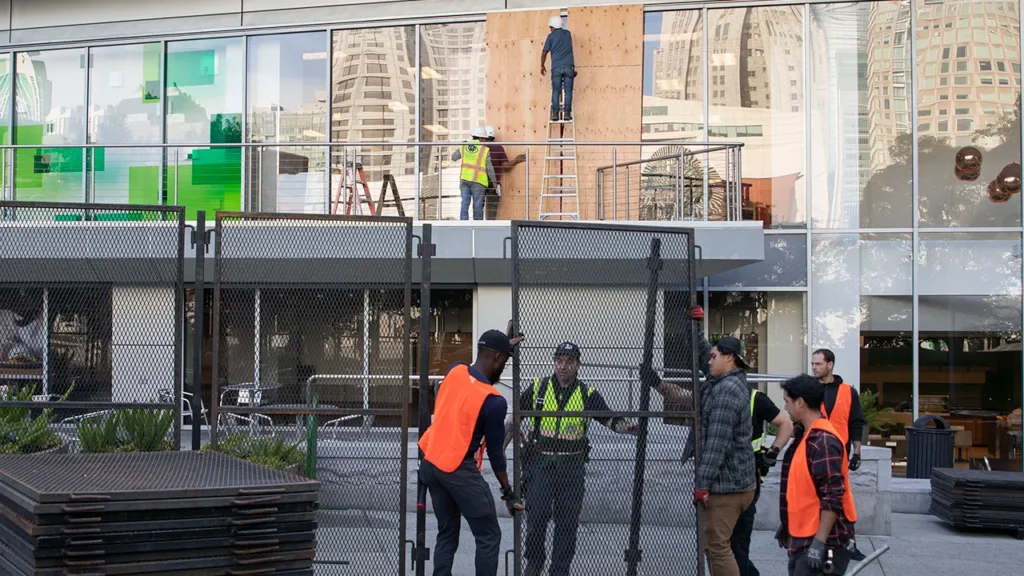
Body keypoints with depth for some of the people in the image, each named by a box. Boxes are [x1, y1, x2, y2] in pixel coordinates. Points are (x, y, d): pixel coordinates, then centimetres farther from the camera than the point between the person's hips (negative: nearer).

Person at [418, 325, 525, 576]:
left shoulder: (454, 371, -1)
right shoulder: (494, 401, -17)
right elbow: (495, 451, -9)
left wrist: (503, 345, 32)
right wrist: (508, 493, 2)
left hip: (431, 464, 8)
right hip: (459, 470, -7)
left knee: (446, 535, 17)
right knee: (489, 537, 2)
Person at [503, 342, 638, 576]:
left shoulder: (588, 394, 2)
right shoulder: (537, 388, 2)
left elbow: (612, 420, -4)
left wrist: (628, 427, -24)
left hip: (572, 466, 1)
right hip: (540, 462, -1)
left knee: (567, 521, 5)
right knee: (537, 514, -9)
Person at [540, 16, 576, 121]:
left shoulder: (551, 36, 5)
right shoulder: (568, 34, 15)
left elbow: (544, 52, 4)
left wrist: (542, 66, 16)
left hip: (556, 67, -1)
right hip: (569, 66, 1)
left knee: (555, 91, 2)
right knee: (568, 91, -1)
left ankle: (555, 114, -6)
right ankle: (567, 113, -9)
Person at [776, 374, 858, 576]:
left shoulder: (823, 441, -19)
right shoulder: (805, 436, 12)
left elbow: (833, 498, -23)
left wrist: (819, 542, -25)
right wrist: (786, 525, 24)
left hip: (822, 541, -10)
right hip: (802, 538, 10)